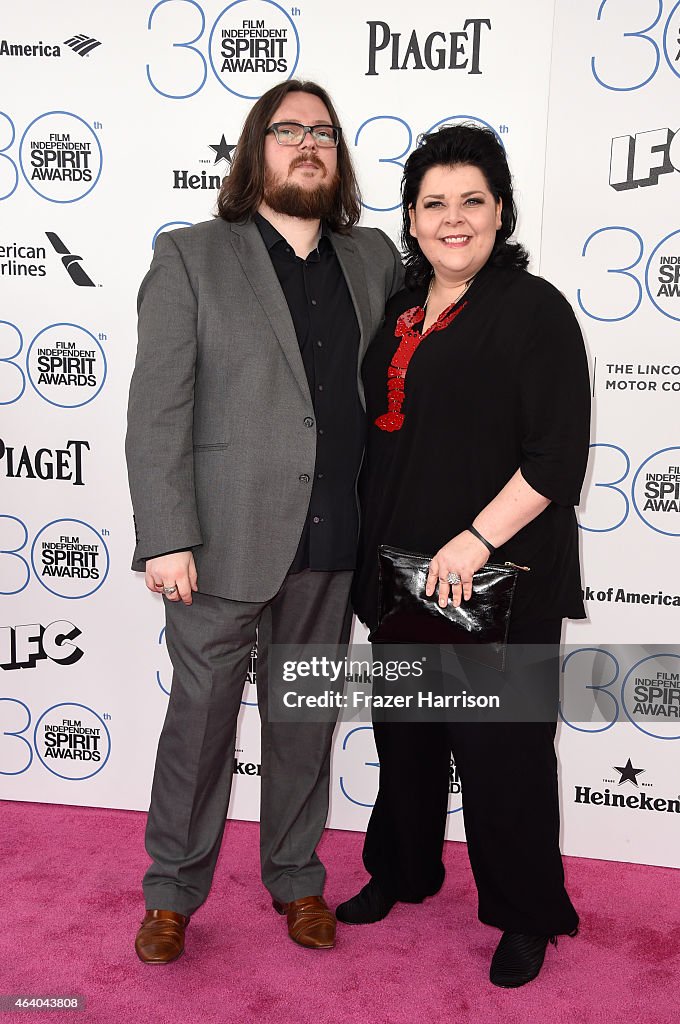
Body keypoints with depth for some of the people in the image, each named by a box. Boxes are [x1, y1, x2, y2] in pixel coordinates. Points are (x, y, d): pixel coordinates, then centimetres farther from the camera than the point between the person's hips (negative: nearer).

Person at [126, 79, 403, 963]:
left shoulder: (375, 259, 10)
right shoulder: (191, 257, -2)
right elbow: (156, 410, -7)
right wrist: (167, 538, -14)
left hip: (333, 546, 4)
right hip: (225, 542, -3)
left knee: (306, 722, 17)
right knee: (200, 719, 10)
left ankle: (296, 878, 37)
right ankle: (173, 892, 31)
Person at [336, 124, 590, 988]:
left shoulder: (533, 309, -9)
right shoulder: (399, 311, 11)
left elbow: (559, 455, -15)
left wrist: (475, 541, -21)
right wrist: (374, 553, 12)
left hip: (498, 582, -6)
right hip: (400, 570, 6)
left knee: (498, 748, 5)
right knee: (405, 732, 18)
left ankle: (526, 916, 27)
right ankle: (402, 871, 41)